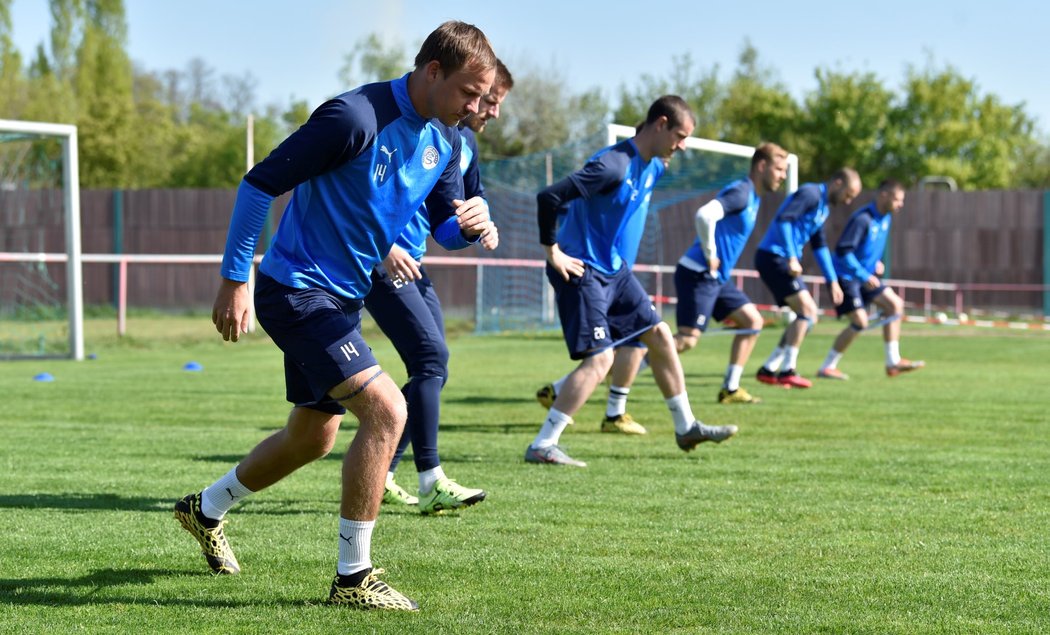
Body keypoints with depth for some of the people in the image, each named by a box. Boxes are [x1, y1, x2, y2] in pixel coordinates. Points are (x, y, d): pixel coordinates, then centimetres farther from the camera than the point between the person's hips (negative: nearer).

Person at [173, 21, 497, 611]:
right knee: (387, 411, -21)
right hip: (296, 291, -9)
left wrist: (471, 223, -13)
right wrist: (234, 280, -18)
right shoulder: (356, 118, -24)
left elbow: (445, 225, 12)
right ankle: (353, 576, -10)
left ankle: (206, 510, 46)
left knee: (312, 438, 21)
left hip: (340, 299, 10)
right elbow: (259, 184, -19)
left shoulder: (444, 139, 2)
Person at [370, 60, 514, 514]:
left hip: (412, 265, 10)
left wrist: (485, 226, 3)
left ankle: (380, 475, 15)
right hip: (377, 261, -10)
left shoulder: (464, 141, 10)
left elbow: (471, 196, 26)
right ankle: (432, 484, -16)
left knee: (433, 369, 7)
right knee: (431, 357, -17)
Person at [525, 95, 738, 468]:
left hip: (616, 270, 10)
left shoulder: (654, 167, 7)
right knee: (599, 358, -16)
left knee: (659, 335, 13)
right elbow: (549, 198, -29)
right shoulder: (613, 165, -23)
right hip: (583, 272, -10)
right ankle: (541, 447, -14)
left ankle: (686, 428, 27)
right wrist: (553, 252, -22)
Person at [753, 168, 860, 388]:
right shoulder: (810, 194, -12)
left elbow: (819, 246, 27)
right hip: (773, 257, -10)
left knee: (808, 315, 9)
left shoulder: (823, 207, 19)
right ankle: (788, 372, -12)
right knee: (807, 310, -15)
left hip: (782, 261, 10)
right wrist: (792, 258, -30)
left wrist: (832, 281, 25)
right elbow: (783, 220, -26)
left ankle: (768, 369, 12)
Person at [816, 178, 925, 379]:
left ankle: (893, 362, 8)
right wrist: (864, 276, -28)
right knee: (860, 322, -14)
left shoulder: (885, 218, 5)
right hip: (845, 276, -9)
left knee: (894, 304, 3)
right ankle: (827, 368, -3)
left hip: (865, 276, 9)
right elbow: (843, 251, -27)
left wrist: (877, 262, 9)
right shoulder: (862, 219, -23)